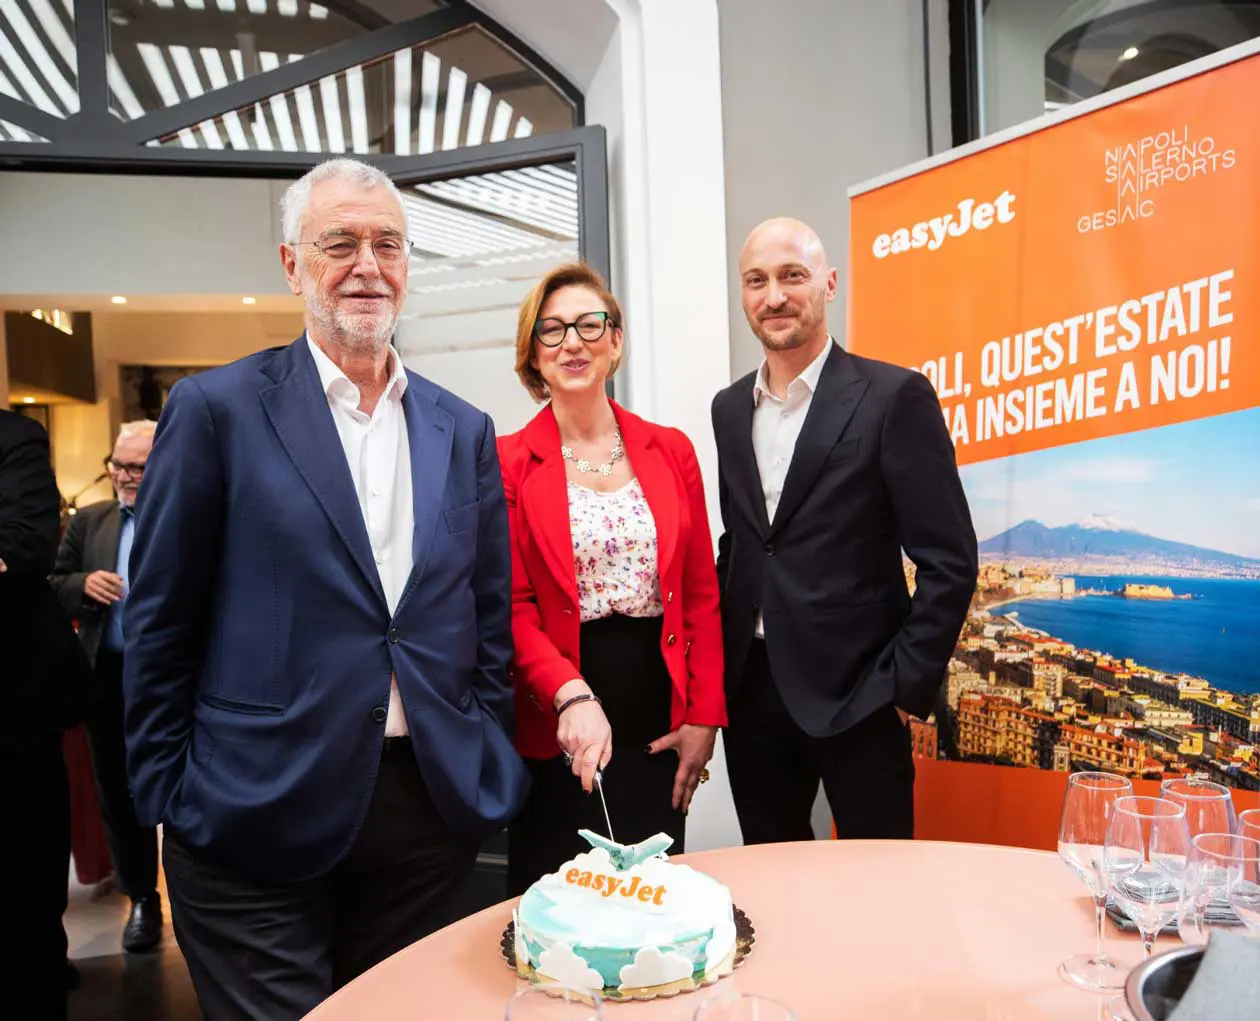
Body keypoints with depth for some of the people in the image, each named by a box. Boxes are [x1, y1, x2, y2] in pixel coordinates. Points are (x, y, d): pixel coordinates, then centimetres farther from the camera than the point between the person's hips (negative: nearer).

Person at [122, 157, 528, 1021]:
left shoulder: (463, 429, 7)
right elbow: (161, 625, -2)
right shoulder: (218, 409, -4)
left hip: (432, 811, 4)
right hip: (258, 819, -3)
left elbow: (490, 618, 9)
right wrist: (168, 795, -2)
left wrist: (488, 769, 5)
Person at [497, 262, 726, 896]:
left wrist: (704, 717, 1)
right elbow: (512, 609, -6)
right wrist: (571, 695, -21)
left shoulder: (670, 451, 6)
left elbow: (701, 595, 7)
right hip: (555, 735, -2)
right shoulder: (508, 462, -3)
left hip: (660, 725, 3)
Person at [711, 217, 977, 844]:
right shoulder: (729, 408, 9)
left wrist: (907, 687, -11)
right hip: (752, 692, 5)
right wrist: (722, 663, 10)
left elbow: (948, 561, -9)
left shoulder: (893, 396, -8)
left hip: (856, 693, -5)